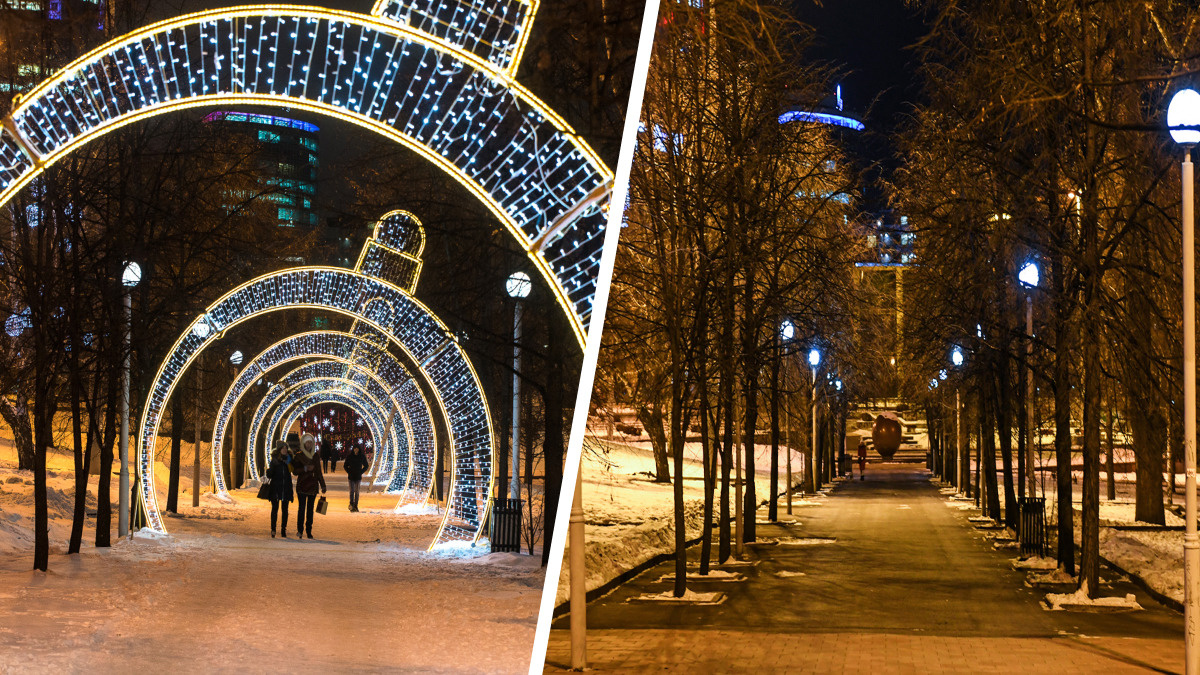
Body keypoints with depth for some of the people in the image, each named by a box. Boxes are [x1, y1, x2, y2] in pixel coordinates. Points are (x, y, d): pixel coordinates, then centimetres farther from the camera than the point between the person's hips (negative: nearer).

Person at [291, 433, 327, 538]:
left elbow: (319, 472, 16)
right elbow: (294, 471, -4)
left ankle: (309, 531, 9)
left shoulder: (316, 456, 11)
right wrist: (305, 468, -18)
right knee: (302, 507, -11)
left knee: (310, 509, 5)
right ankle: (300, 530, -8)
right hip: (302, 486, -4)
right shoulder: (299, 456, 0)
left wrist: (323, 486, 14)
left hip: (313, 486, 4)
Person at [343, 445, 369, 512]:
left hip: (358, 477, 1)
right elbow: (345, 466, 10)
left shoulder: (362, 457, 0)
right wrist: (349, 472, -2)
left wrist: (361, 472, 1)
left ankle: (356, 506, 10)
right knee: (352, 491, -6)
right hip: (351, 477, -1)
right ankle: (351, 505, 0)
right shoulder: (349, 456, -1)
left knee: (357, 491, 3)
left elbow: (366, 466, 11)